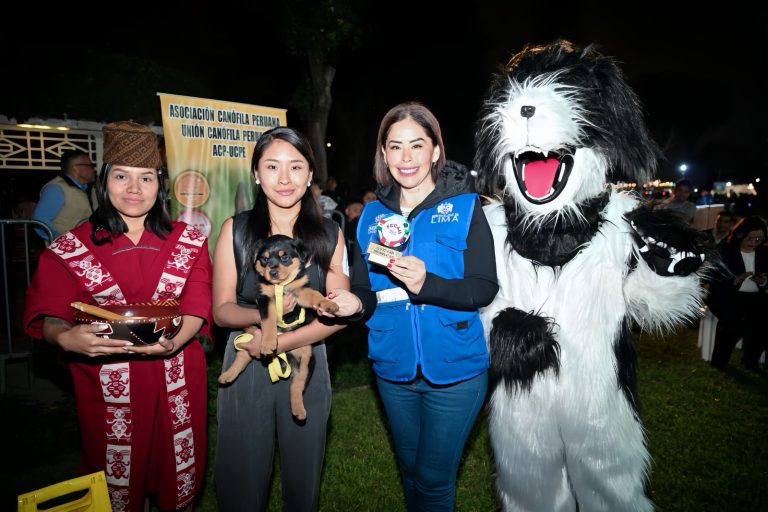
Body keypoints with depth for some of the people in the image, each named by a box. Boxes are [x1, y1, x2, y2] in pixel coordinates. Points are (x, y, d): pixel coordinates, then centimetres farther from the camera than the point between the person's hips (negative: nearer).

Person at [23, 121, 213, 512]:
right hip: (108, 387, -1)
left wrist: (173, 340, -25)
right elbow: (47, 317, -6)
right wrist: (67, 338, -29)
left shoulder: (189, 241, 3)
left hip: (177, 383, 1)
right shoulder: (70, 249, 0)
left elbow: (198, 306, -5)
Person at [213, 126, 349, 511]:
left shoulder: (329, 234, -1)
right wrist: (262, 314, -24)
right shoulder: (235, 229, -3)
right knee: (242, 479, 13)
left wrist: (279, 342, -16)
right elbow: (222, 310, -3)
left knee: (303, 475, 17)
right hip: (246, 367, 0)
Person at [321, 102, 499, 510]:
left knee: (433, 478, 9)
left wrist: (427, 285, -31)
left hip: (454, 369, -3)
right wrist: (356, 302, -18)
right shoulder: (372, 215, 3)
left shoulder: (464, 206, -7)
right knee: (409, 470, 23)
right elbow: (364, 290, 5)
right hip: (394, 370, 4)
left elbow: (484, 288, -14)